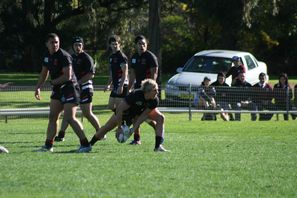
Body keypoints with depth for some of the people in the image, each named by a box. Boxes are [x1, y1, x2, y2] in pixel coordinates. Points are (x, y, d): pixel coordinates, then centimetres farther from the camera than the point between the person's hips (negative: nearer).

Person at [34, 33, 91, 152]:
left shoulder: (63, 56, -18)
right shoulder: (47, 56, 8)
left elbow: (67, 76, -22)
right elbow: (44, 73, 23)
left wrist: (53, 82, -10)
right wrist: (38, 88, 14)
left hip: (69, 88, -9)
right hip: (58, 89, 9)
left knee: (69, 118, -16)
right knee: (52, 117, 10)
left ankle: (85, 144, -13)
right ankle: (48, 145, 18)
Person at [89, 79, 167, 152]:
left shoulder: (155, 100, -32)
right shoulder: (135, 94, -42)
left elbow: (144, 115, -21)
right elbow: (120, 109, -34)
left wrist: (134, 128, -26)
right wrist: (119, 127, -28)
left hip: (141, 111, 3)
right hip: (127, 111, -3)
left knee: (160, 118, -17)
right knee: (107, 127, -1)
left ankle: (158, 146, -16)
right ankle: (90, 144, 20)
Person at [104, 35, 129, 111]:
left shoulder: (122, 56, -11)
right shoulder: (111, 57, 16)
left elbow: (125, 73, -17)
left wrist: (121, 86, -24)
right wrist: (109, 84, 18)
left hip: (122, 85, -9)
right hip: (115, 86, 9)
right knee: (111, 106, 11)